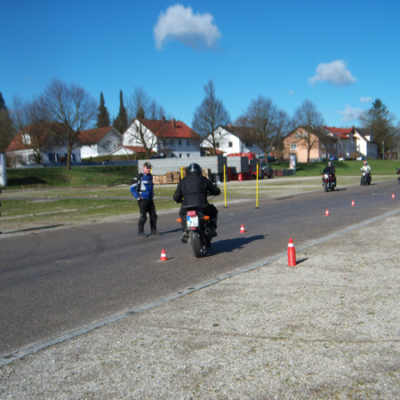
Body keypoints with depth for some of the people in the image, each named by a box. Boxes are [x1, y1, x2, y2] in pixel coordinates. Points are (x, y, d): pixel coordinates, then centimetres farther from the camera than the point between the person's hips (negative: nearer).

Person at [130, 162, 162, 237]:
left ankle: (154, 230, 19)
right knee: (143, 216, -6)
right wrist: (137, 197, -13)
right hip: (143, 199, -7)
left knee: (153, 215, 9)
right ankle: (141, 232, 5)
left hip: (150, 199, 7)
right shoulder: (139, 177, -10)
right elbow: (132, 188, -12)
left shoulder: (150, 176, 14)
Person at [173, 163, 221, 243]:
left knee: (182, 213, 36)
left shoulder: (183, 181, 14)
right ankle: (212, 229, 11)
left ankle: (185, 231, 14)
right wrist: (210, 192, 43)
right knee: (213, 211, 30)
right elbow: (216, 191, 19)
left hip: (186, 208, 1)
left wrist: (181, 201, 35)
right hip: (202, 207, -1)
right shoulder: (203, 179, 13)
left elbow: (176, 197, 11)